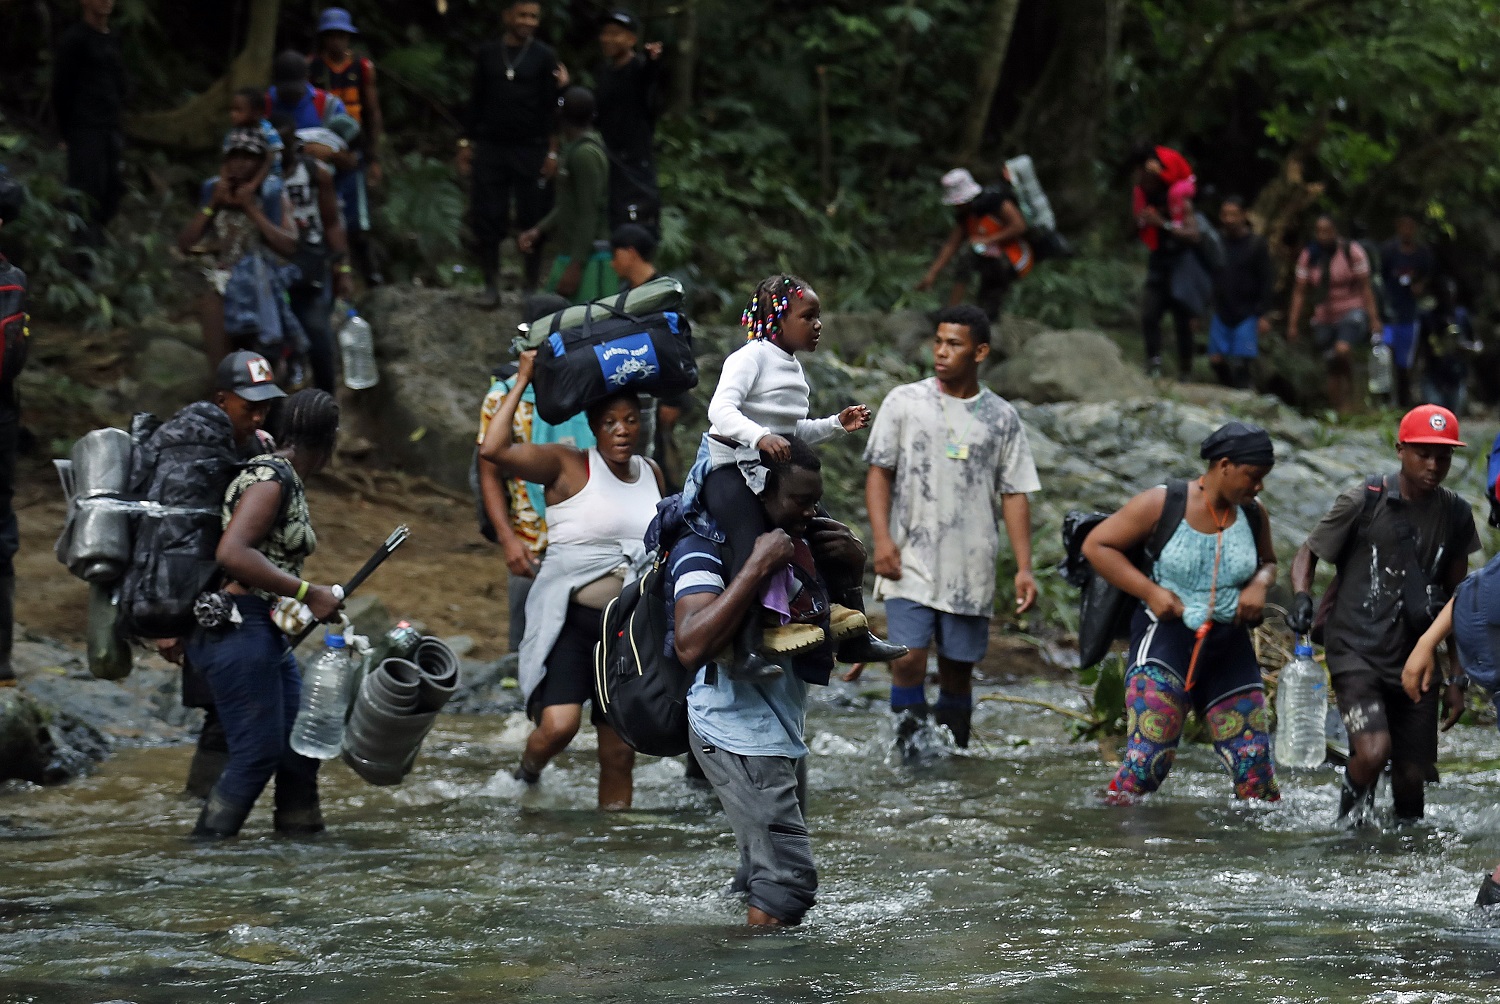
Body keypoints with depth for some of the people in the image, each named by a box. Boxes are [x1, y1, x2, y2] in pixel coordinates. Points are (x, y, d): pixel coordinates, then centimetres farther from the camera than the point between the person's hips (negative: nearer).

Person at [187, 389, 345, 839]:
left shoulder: (291, 481, 14)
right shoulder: (271, 478, -15)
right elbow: (232, 554, -26)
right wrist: (308, 593, -22)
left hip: (267, 631, 10)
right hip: (236, 629, -10)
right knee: (258, 751, -9)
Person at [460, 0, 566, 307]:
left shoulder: (545, 57, 1)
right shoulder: (488, 54, 8)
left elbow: (551, 107, -2)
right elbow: (477, 101, 13)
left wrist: (552, 151, -8)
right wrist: (466, 142, 8)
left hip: (531, 150, -2)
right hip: (489, 149, 2)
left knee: (532, 221, 0)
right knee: (486, 220, 1)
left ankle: (532, 288, 9)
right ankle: (491, 286, 10)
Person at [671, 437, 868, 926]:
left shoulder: (801, 540, 8)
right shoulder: (705, 548, -17)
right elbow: (692, 646, -33)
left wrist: (853, 563, 0)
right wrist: (757, 567, -31)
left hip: (785, 732, 9)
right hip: (739, 735, -9)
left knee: (764, 875, 17)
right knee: (788, 878, -14)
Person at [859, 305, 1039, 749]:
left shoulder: (1001, 418, 7)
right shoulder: (905, 402, 3)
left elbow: (1014, 495, 7)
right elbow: (879, 472, 4)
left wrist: (1024, 568, 0)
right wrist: (882, 539, -10)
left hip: (971, 570, 2)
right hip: (911, 562, -1)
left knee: (957, 670, 5)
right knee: (909, 659, -16)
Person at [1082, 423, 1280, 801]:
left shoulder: (1252, 516, 6)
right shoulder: (1161, 505, -7)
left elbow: (1268, 562, 26)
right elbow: (1096, 545, -2)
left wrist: (1260, 584, 1)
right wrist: (1150, 591, -12)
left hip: (1230, 646, 5)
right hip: (1167, 638, -5)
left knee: (1256, 769, 1)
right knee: (1148, 760, -18)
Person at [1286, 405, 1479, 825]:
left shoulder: (1455, 515, 6)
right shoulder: (1364, 502, -7)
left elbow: (1456, 598, 15)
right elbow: (1307, 555, 3)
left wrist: (1456, 680, 13)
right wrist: (1302, 597, -20)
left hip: (1415, 661, 4)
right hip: (1357, 652, -4)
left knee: (1412, 775, 5)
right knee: (1373, 752, -23)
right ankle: (1352, 814, 5)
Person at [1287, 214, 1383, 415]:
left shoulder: (1352, 252, -4)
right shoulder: (1308, 256, 4)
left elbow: (1365, 287, -3)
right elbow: (1300, 292, 7)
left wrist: (1374, 319, -8)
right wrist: (1293, 323, 1)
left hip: (1351, 313, -4)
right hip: (1324, 319, 4)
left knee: (1343, 349, -29)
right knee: (1332, 369, 3)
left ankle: (1349, 397, -12)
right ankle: (1338, 412, 8)